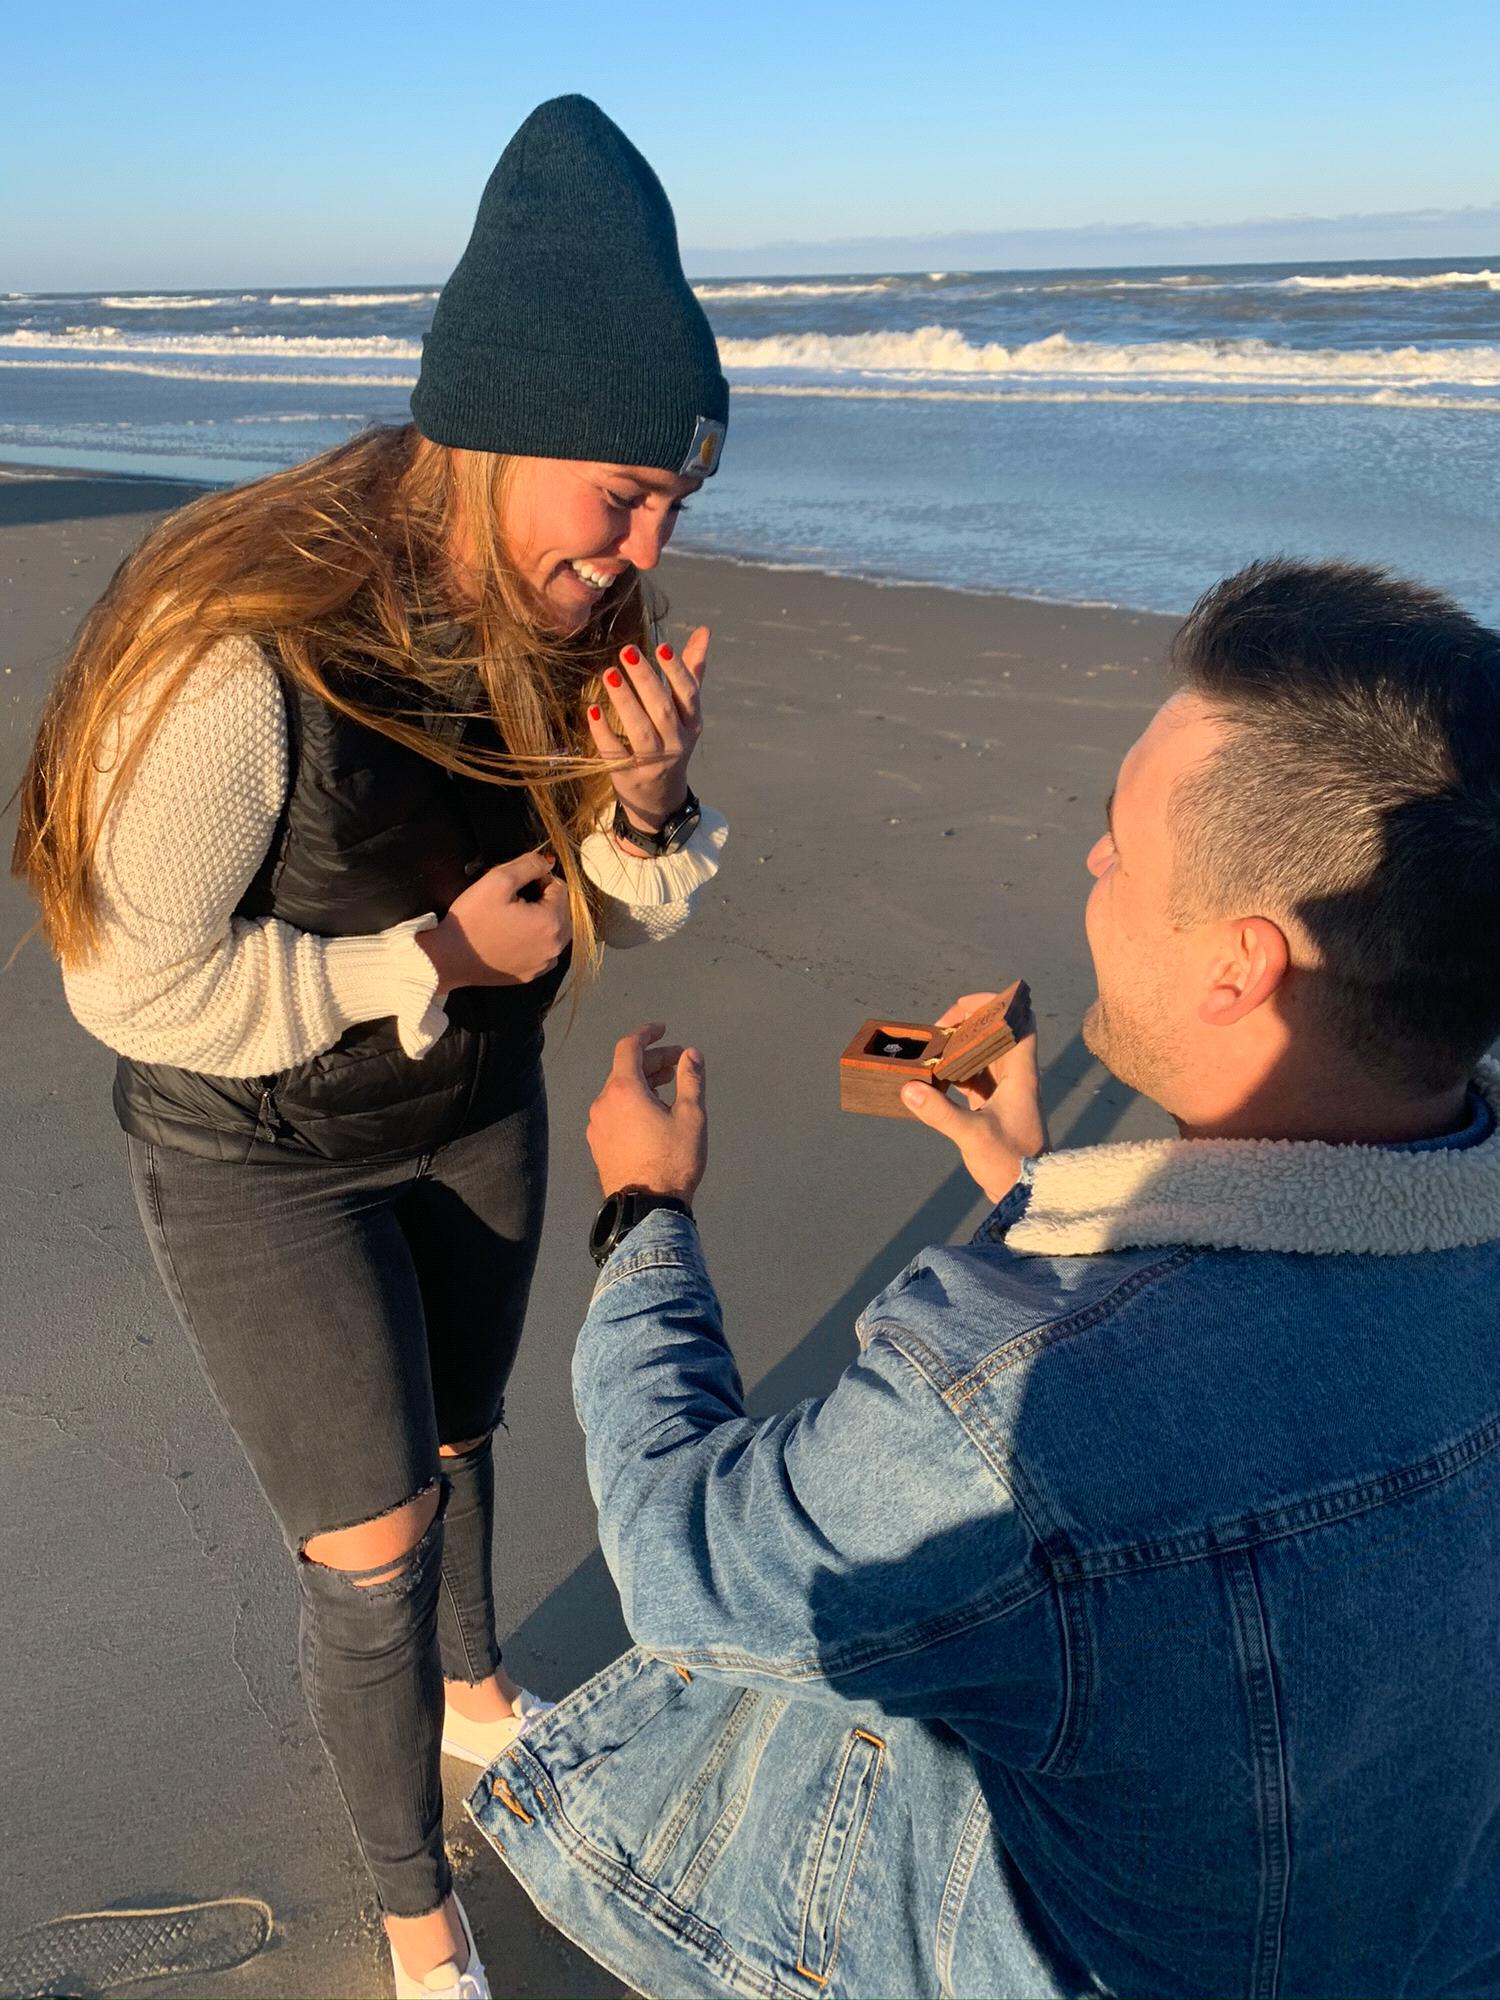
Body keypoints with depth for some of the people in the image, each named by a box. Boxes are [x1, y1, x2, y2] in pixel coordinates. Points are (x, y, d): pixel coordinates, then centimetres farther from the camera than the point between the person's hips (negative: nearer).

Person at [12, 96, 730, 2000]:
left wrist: (645, 804, -25)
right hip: (260, 1157, -5)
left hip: (476, 1114, 6)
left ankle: (474, 1693, 57)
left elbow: (626, 910, -3)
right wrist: (438, 955, -24)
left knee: (454, 1438, 26)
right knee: (369, 1546, 4)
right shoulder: (241, 647, -32)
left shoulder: (567, 619, -12)